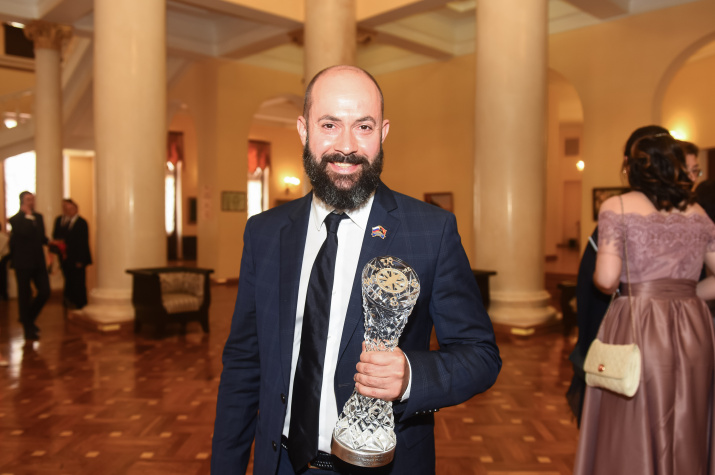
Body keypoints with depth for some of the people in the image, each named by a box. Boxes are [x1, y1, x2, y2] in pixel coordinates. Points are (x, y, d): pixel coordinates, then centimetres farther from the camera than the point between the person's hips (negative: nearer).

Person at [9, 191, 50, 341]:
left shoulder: (38, 217, 13)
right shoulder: (15, 219, -8)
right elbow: (25, 233, -26)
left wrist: (49, 242, 6)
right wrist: (28, 216, -18)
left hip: (38, 262, 6)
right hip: (23, 263, -6)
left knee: (45, 292, 1)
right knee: (24, 295, 4)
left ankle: (28, 318, 25)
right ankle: (28, 330, 12)